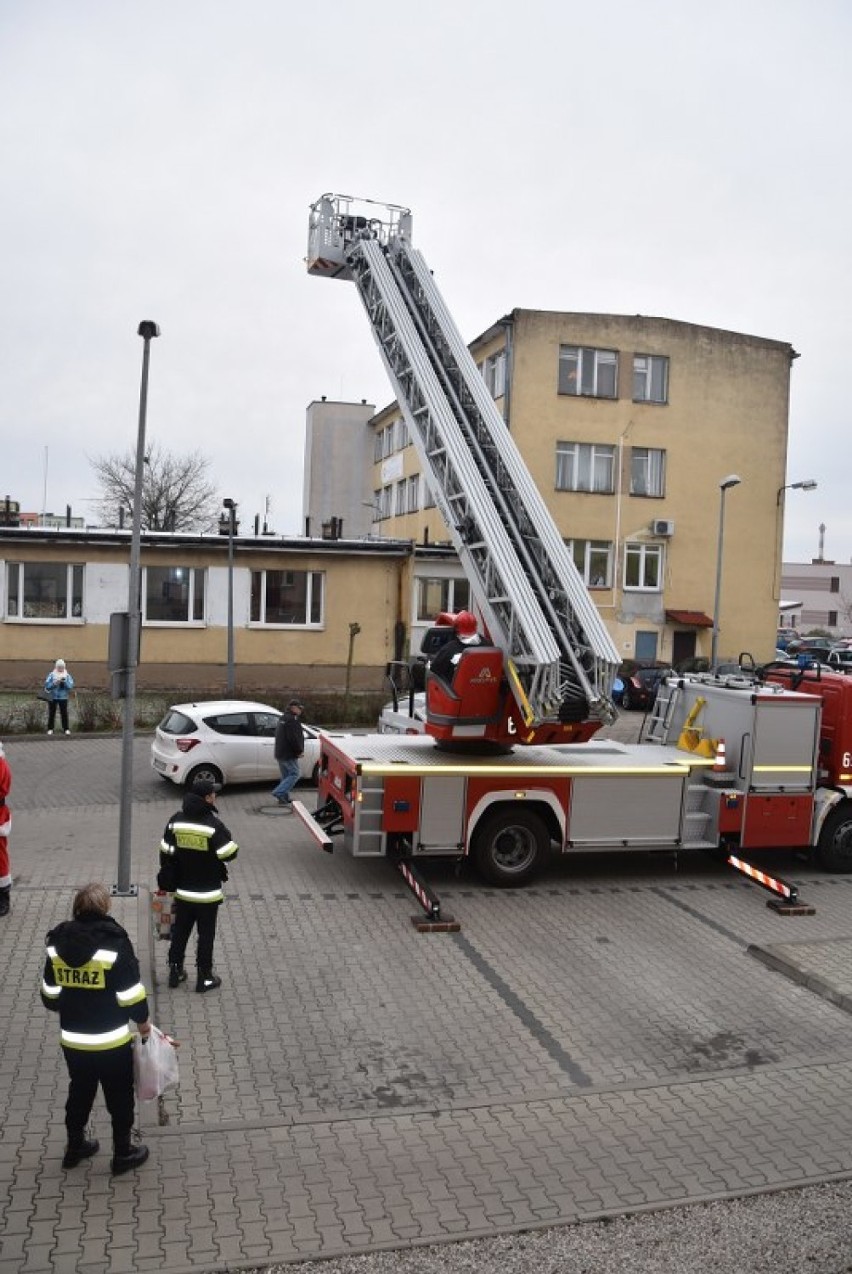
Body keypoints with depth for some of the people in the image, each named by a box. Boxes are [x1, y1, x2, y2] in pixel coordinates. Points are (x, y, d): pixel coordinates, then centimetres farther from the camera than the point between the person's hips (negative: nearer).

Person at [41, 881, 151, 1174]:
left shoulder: (57, 943, -5)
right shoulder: (115, 944, -20)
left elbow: (49, 996, 3)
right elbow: (131, 995, -17)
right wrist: (143, 1020, 2)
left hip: (72, 1040, 5)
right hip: (112, 1041, -4)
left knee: (79, 1092, 26)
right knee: (119, 1097, 15)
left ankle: (75, 1147, 41)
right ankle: (123, 1154, 27)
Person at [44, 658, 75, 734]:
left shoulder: (67, 675, 5)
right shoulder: (51, 675, 2)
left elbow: (71, 686, -4)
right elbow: (47, 685, -4)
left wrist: (65, 682, -18)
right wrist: (54, 683, -18)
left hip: (63, 697, 0)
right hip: (53, 697, 0)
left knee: (64, 713, -2)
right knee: (51, 713, 2)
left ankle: (66, 729, 4)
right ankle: (50, 729, 9)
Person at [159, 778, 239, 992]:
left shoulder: (176, 820, -3)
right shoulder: (214, 824, -20)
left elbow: (166, 854, 3)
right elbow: (230, 853, -19)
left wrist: (168, 881, 15)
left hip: (182, 890, 5)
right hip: (208, 892, -5)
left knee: (180, 931, 18)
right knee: (206, 934, 7)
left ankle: (175, 972, 26)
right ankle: (204, 977, 15)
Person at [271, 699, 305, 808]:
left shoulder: (283, 719, 17)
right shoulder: (292, 720, -17)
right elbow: (294, 738, -24)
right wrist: (299, 750, -11)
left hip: (280, 753, 10)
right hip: (289, 754, -10)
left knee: (286, 776, 15)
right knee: (294, 774, -6)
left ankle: (284, 799, 17)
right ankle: (279, 793, -14)